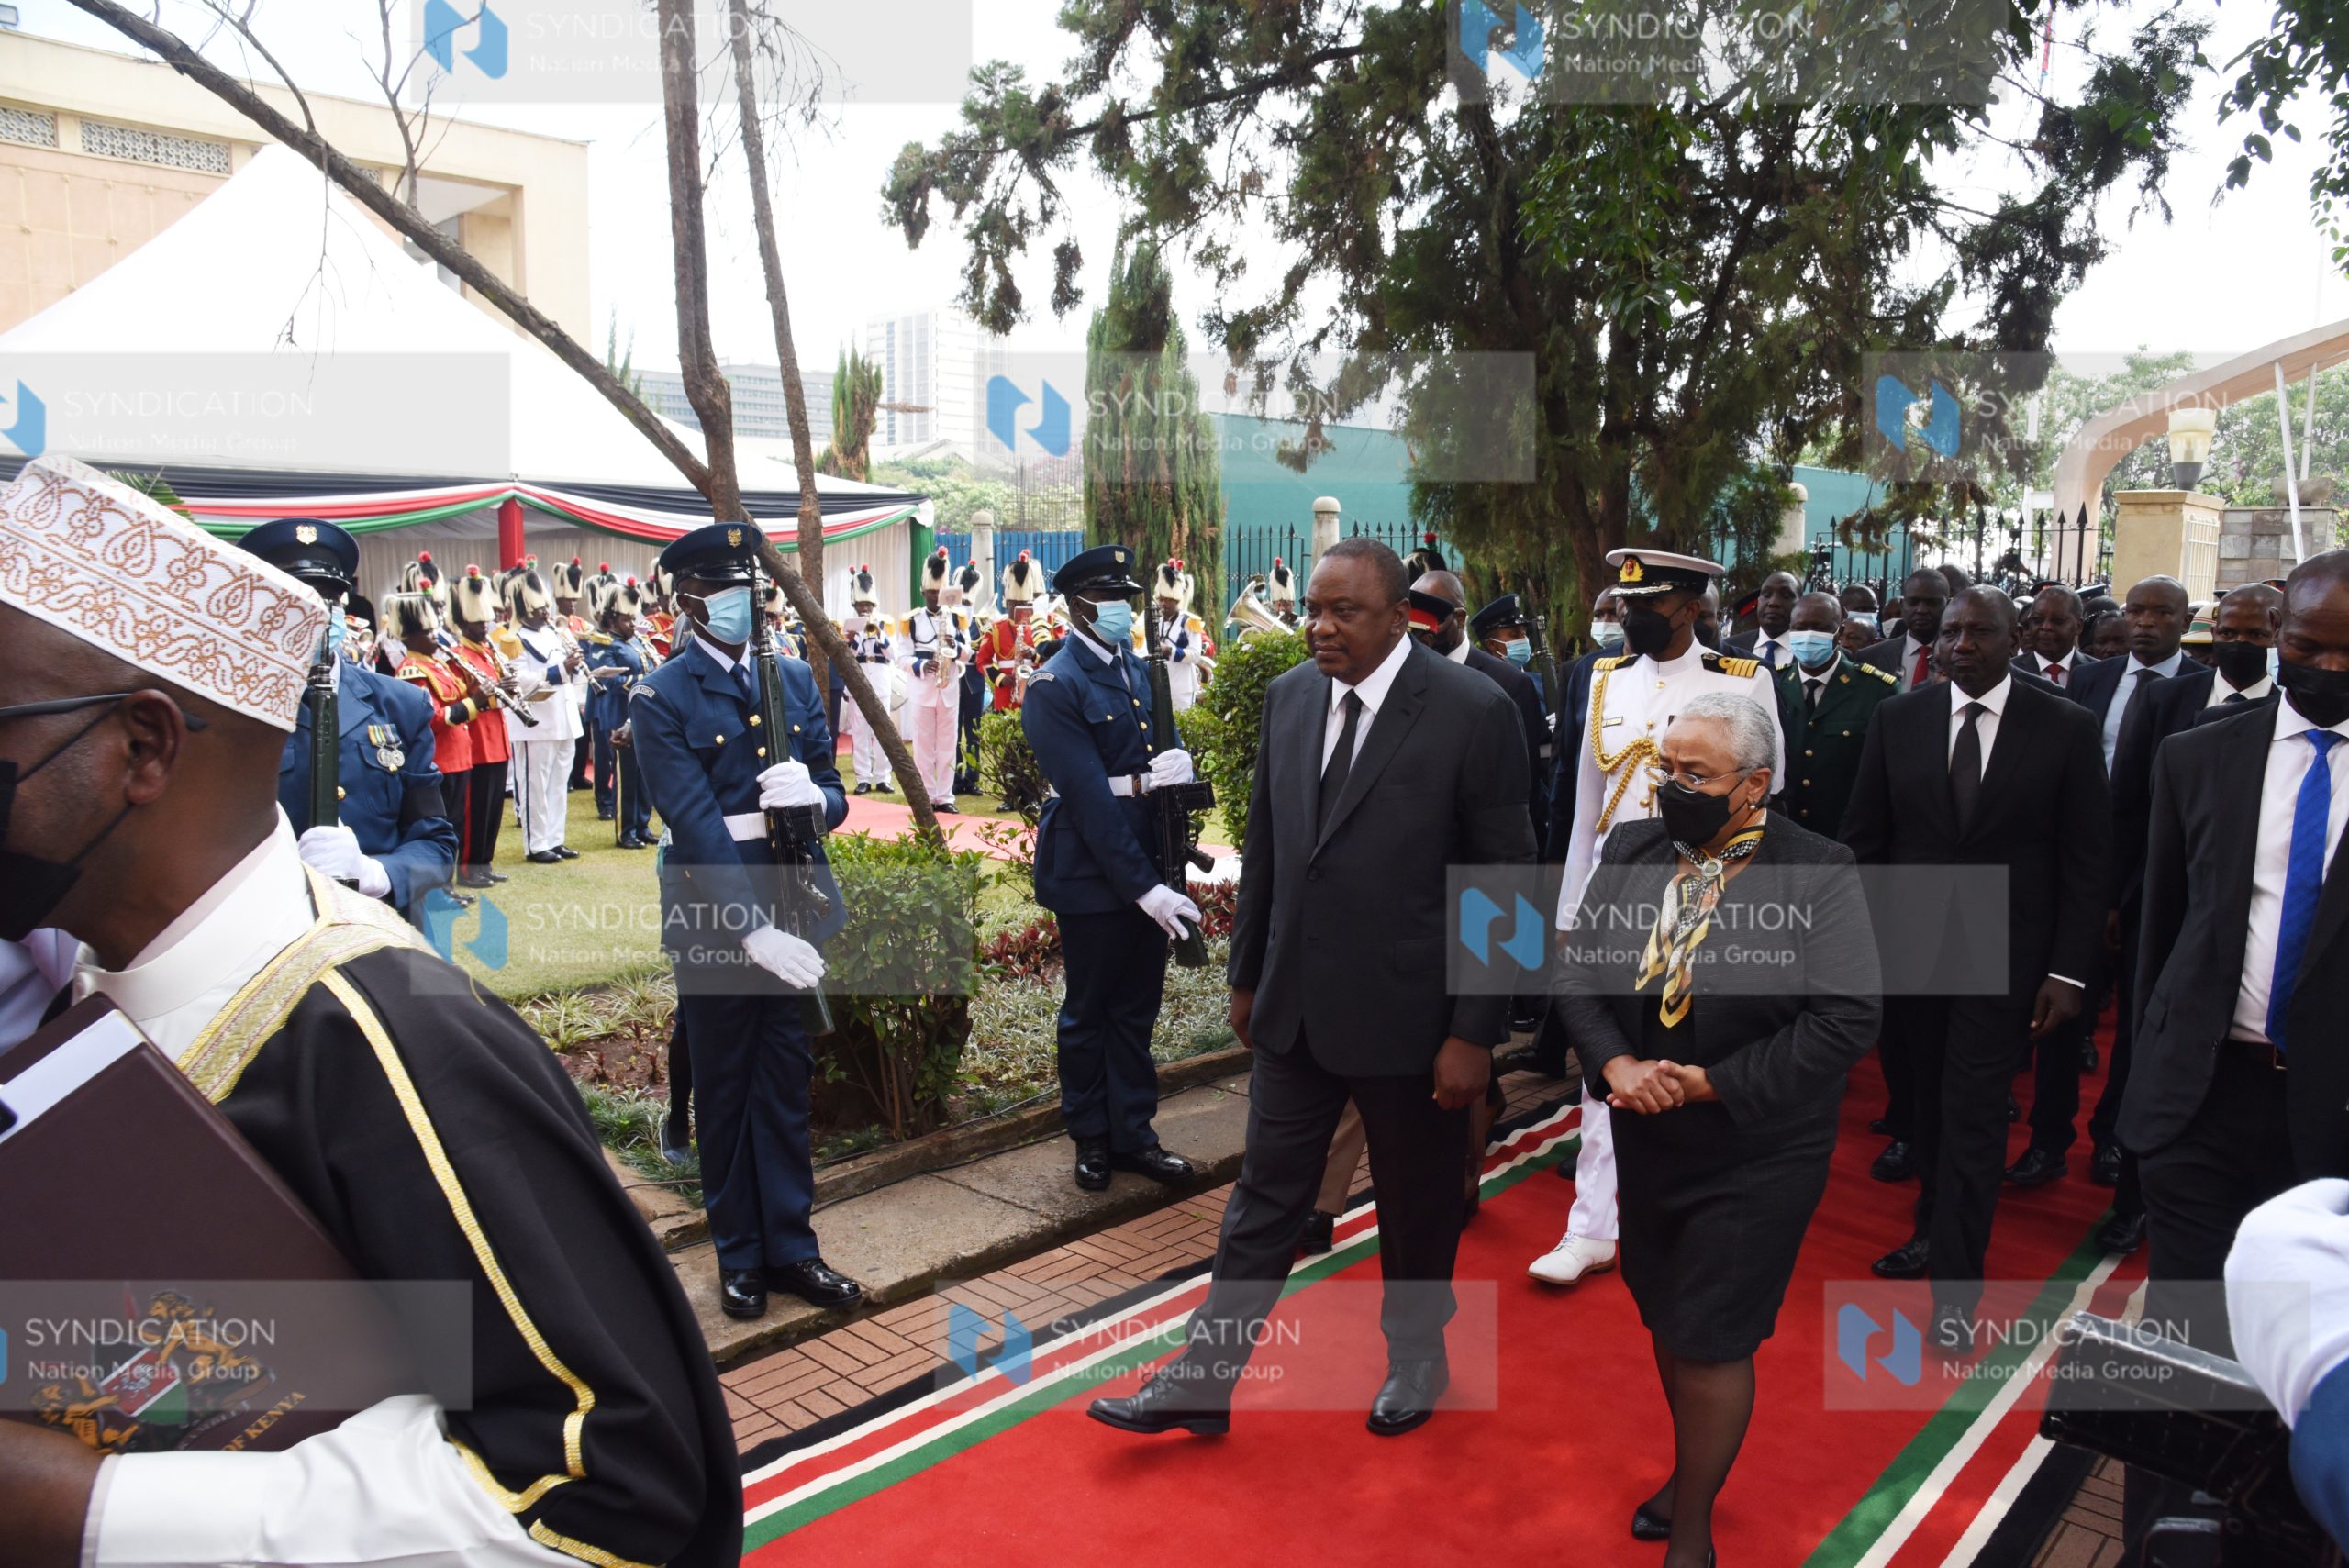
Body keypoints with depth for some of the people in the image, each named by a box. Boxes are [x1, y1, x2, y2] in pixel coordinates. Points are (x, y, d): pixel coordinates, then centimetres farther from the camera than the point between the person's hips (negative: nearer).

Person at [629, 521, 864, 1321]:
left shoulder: (795, 680, 7)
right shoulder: (661, 698, -8)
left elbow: (833, 795, 7)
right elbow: (697, 826, -17)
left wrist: (813, 796, -18)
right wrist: (752, 929, -26)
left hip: (794, 906, 4)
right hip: (713, 915, -4)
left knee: (787, 1087, 13)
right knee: (724, 1093, 11)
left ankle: (790, 1247, 25)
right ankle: (739, 1257, 24)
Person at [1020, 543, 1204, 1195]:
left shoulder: (1138, 670, 9)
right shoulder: (1055, 687, -15)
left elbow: (1168, 742, 10)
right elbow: (1090, 799, -21)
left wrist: (1172, 761, -16)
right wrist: (1146, 888, -25)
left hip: (1145, 870, 7)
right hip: (1092, 876, -6)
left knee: (1137, 1007, 15)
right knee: (1090, 1011, 11)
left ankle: (1132, 1133, 28)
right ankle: (1092, 1137, 28)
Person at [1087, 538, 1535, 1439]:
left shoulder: (1473, 713, -15)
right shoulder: (1288, 697, 1)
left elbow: (1504, 883, -12)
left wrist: (1475, 1032, -13)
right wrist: (1247, 976, 13)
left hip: (1409, 1016, -4)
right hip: (1296, 1009, 4)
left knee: (1416, 1209, 17)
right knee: (1263, 1199, 13)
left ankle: (1416, 1359, 42)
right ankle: (1203, 1381, 26)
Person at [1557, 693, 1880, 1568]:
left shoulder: (1818, 875, -15)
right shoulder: (1631, 854, -1)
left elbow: (1847, 1020, -20)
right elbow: (1575, 970, 0)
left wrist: (1706, 1083, -21)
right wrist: (1617, 1064, -17)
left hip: (1755, 1156, -5)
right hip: (1647, 1139, 5)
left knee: (1711, 1339, 5)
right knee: (1664, 1315, 20)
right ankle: (1692, 1469, 46)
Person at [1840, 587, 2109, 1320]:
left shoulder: (2066, 728, -5)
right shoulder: (1898, 718, 1)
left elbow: (2086, 861, -4)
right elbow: (1864, 838, 4)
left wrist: (2068, 971, -8)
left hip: (2002, 951, -2)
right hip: (1909, 945, 3)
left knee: (1973, 1114, -1)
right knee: (1924, 1102, 14)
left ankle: (1955, 1281, 10)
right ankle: (1935, 1228, 34)